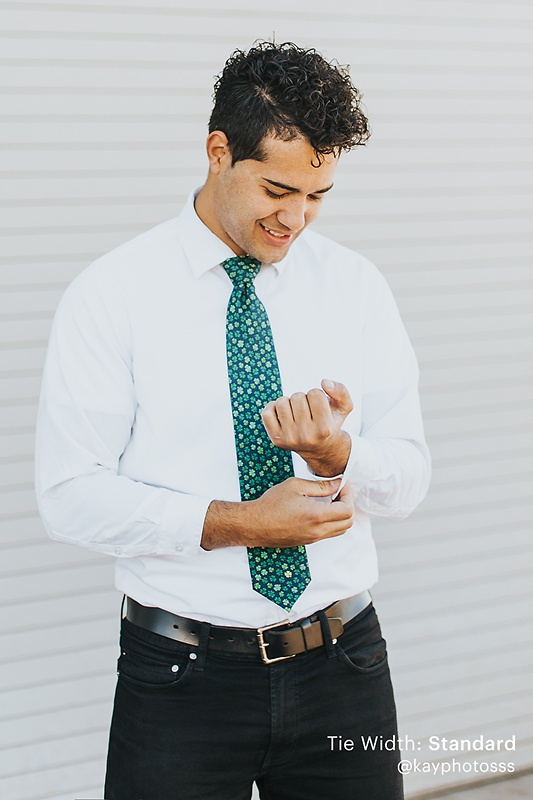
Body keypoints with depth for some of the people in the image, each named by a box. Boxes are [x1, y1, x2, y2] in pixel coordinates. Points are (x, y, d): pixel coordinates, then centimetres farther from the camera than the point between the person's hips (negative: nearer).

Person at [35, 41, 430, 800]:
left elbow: (407, 478, 0)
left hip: (341, 666, 3)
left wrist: (338, 456, -22)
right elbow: (72, 496, -11)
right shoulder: (112, 295, -6)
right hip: (183, 676, -3)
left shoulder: (356, 287, 3)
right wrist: (237, 522, -20)